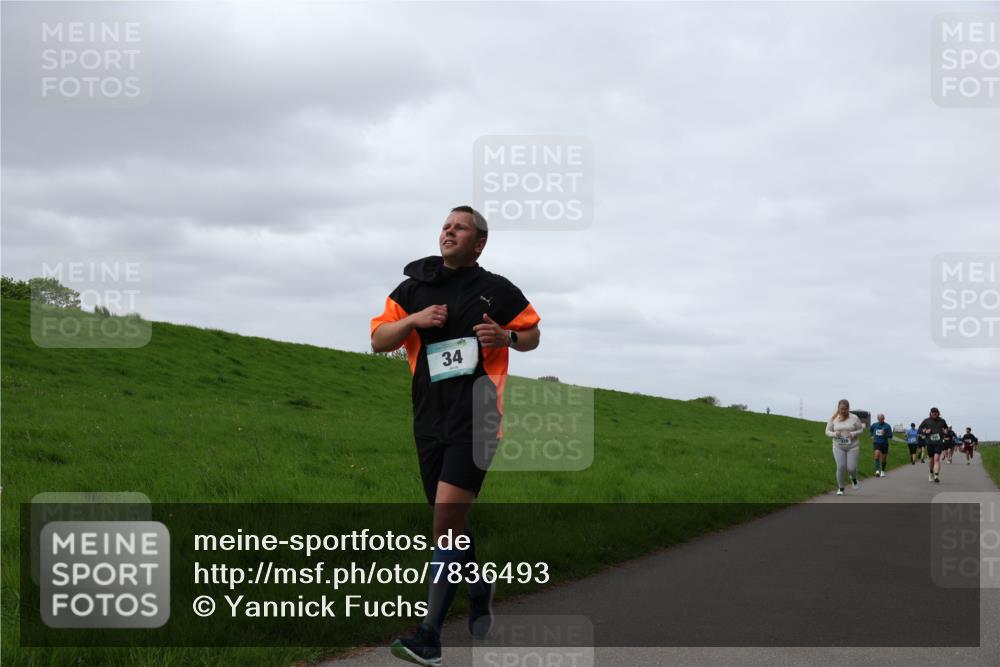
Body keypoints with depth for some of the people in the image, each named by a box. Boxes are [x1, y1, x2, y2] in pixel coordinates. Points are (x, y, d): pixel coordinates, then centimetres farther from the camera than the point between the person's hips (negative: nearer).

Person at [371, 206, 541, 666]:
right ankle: (480, 589, 41)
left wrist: (507, 337, -6)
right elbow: (378, 340, 8)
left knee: (446, 517, -15)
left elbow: (533, 334, 16)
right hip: (430, 420, 4)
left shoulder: (497, 290, 5)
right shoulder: (414, 288, 10)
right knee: (450, 522, 14)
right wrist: (413, 320, -11)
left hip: (476, 417, -4)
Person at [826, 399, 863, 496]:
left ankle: (853, 478, 31)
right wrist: (834, 434, -18)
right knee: (841, 467, -9)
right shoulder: (833, 419, -2)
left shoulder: (854, 418, -5)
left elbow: (861, 430, 3)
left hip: (852, 447, -1)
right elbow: (827, 432, 3)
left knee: (851, 468, -6)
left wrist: (853, 434, -17)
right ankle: (840, 488, 8)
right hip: (838, 447, 1)